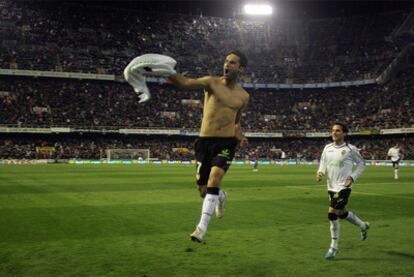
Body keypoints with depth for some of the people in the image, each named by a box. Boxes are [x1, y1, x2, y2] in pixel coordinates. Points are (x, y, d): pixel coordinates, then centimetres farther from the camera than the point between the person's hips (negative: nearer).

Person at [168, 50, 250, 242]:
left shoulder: (243, 96, 8)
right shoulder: (212, 82, -3)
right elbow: (186, 83, -22)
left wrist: (240, 137, 11)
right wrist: (168, 73, -38)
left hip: (226, 142, 0)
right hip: (205, 141, 0)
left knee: (214, 180, -22)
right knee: (203, 190, 5)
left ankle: (202, 227, -16)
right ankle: (221, 197, 43)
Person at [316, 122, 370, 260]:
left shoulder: (350, 149, -9)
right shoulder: (327, 148, 4)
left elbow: (361, 164, 3)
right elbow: (323, 163, 14)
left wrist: (353, 177, -9)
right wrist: (320, 172, -7)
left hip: (344, 187, -6)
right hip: (331, 187, 6)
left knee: (332, 213, -14)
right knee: (342, 213, 19)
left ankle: (334, 247, 1)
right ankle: (363, 226, 48)